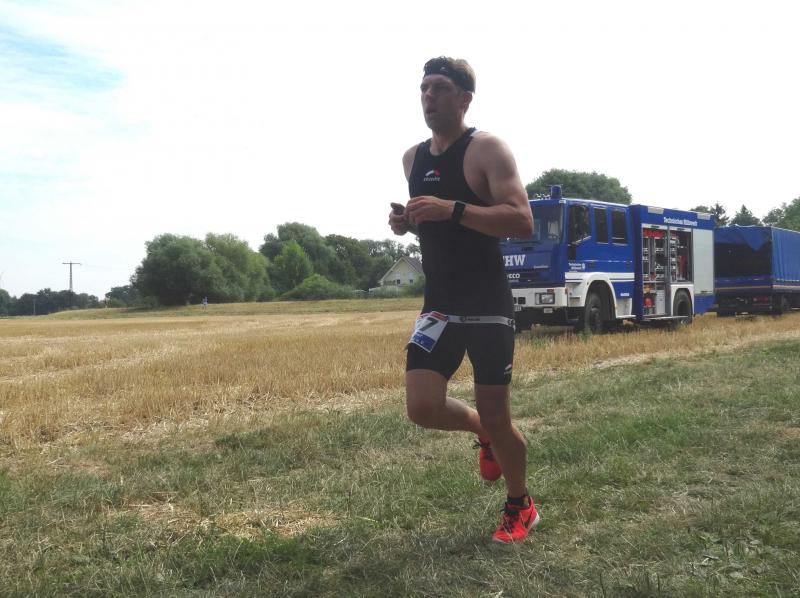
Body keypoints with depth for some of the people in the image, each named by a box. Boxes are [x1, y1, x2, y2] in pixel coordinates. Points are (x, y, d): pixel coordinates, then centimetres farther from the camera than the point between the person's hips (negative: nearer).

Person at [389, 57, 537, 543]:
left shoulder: (487, 149, -10)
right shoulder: (413, 158, 11)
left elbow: (523, 221, -21)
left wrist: (452, 209, -31)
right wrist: (407, 222, 3)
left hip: (488, 307, -5)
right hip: (438, 307, 6)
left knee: (497, 420, 1)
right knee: (423, 408, -9)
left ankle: (521, 507, 28)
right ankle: (482, 430, 26)